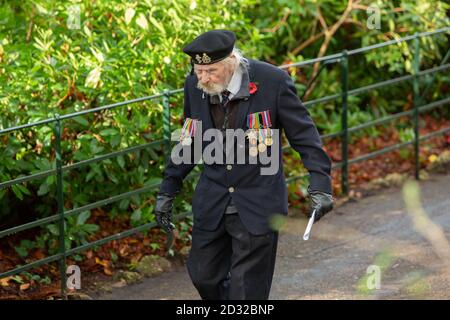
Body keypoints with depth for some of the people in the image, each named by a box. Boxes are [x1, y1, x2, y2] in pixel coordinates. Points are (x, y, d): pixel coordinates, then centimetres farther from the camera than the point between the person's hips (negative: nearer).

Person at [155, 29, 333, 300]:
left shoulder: (272, 81, -16)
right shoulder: (195, 85, -3)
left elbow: (304, 134, -9)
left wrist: (320, 184, -18)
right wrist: (168, 190, 16)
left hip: (258, 205, -4)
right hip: (212, 204, 4)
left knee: (248, 289, -1)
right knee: (203, 276, 10)